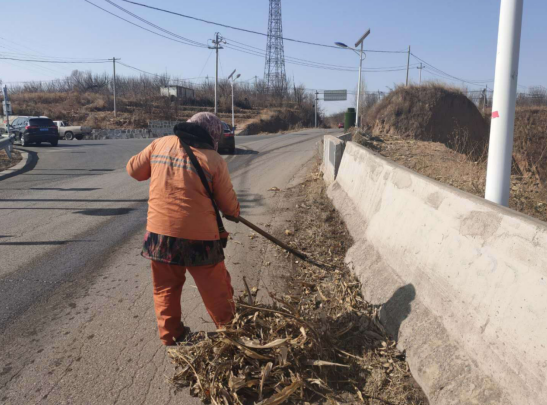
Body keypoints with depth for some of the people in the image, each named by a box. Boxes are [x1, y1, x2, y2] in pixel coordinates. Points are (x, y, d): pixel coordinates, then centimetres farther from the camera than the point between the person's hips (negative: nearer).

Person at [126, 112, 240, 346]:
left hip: (160, 232, 4)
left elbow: (134, 169, 14)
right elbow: (229, 206, -2)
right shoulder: (213, 160, -7)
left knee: (166, 288, 20)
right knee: (216, 291, 12)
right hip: (199, 237, -3)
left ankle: (171, 336, 29)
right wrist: (235, 212, 20)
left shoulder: (160, 144, 2)